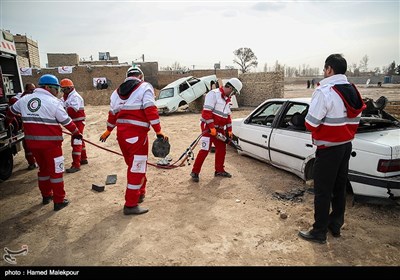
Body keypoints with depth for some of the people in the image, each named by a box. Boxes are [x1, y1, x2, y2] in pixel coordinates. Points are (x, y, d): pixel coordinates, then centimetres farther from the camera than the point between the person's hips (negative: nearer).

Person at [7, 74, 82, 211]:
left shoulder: (24, 99, 7)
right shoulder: (54, 102, -12)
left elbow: (12, 110, 25)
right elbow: (66, 121, -8)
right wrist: (76, 132, 5)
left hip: (32, 142, 6)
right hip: (50, 142, -6)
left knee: (43, 168, 22)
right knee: (56, 170, 3)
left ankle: (46, 196, 34)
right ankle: (59, 201, 9)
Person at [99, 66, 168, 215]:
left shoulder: (117, 91, 18)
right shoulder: (145, 87, -1)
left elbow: (113, 113, 23)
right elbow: (150, 110, -13)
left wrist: (108, 130, 37)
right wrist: (158, 131, -13)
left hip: (121, 133, 7)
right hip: (137, 133, -7)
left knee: (134, 164, 21)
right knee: (136, 167, 0)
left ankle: (140, 192, 36)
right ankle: (131, 205, 5)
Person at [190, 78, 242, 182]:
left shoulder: (226, 100, 16)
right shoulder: (214, 94, -13)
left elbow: (228, 116, 21)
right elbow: (206, 112, -21)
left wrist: (229, 130, 15)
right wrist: (212, 127, -23)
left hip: (219, 129, 9)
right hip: (208, 127, -9)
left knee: (222, 149, 11)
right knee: (205, 150, -10)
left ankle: (219, 170, 27)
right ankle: (195, 172, 1)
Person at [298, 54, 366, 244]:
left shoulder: (324, 91, -20)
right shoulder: (352, 91, 8)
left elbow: (310, 123, -21)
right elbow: (355, 121, 12)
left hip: (328, 149, -8)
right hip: (346, 146, 9)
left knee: (323, 192, 1)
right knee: (340, 188, 18)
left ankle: (319, 232, 12)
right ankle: (335, 225, 32)